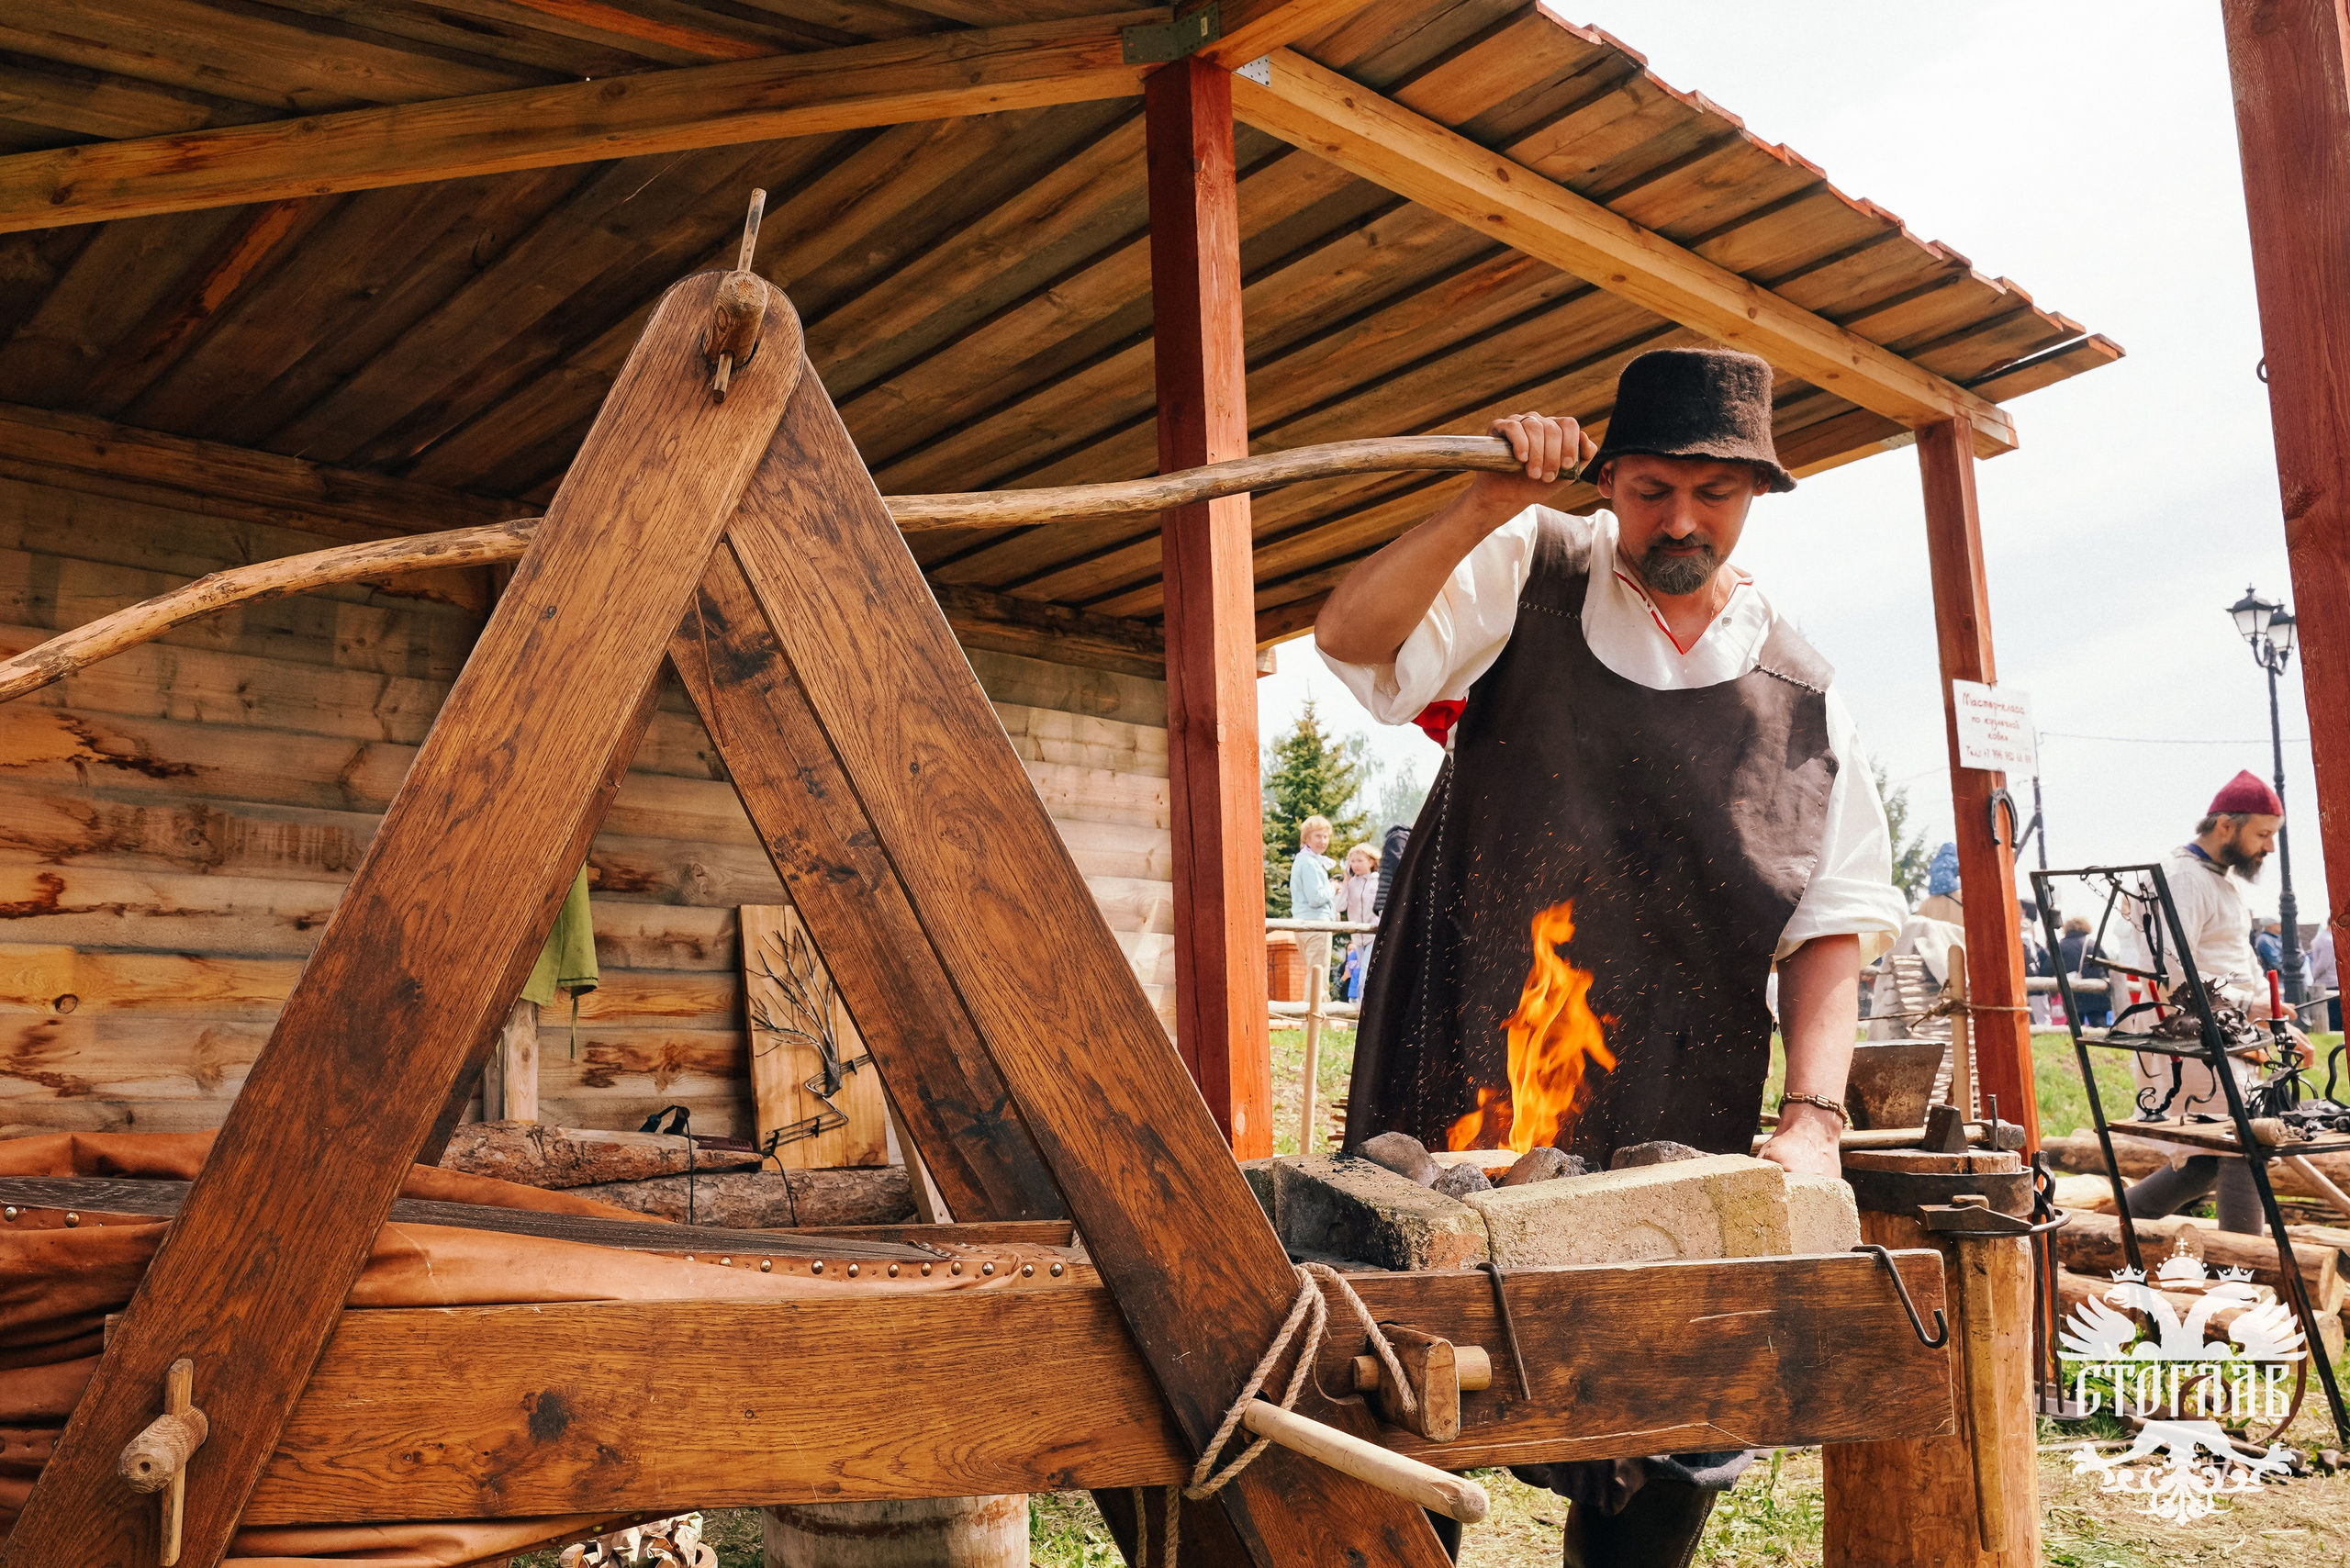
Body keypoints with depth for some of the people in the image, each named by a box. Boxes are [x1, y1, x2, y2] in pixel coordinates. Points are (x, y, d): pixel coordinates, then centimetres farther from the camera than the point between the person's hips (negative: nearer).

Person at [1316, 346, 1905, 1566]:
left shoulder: (1802, 700, 8)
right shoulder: (1524, 575, 3)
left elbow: (1831, 927, 5)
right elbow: (1349, 635, -11)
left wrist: (1811, 1117, -8)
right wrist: (1488, 505, -22)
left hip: (1678, 1147, 3)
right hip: (1464, 1110, -2)